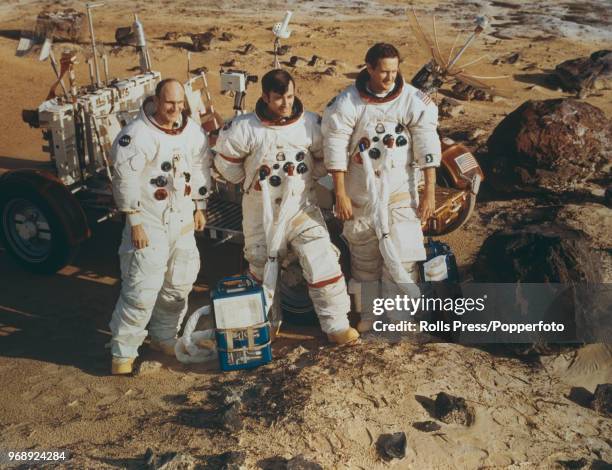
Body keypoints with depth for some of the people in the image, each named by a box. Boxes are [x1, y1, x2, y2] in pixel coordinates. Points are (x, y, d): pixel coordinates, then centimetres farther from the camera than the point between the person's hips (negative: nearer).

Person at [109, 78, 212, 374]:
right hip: (149, 223, -6)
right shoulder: (137, 134, -16)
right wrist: (135, 223, -17)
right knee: (141, 289, -8)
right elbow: (125, 181, -17)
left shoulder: (192, 132, 3)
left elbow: (202, 169, 15)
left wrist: (199, 207, 14)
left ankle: (164, 337, 34)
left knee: (179, 283, 15)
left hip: (182, 222, 7)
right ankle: (123, 352, 6)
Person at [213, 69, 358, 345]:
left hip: (302, 209, 0)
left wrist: (305, 178, 3)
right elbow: (225, 161, -1)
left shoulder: (310, 123, -7)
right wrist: (251, 182, 5)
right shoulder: (245, 128, -14)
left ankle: (336, 324, 7)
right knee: (262, 270, 15)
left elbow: (323, 158, 8)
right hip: (262, 213, 0)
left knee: (323, 264, -8)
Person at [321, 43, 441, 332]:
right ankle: (368, 314, 26)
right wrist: (340, 195, -9)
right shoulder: (347, 103, -8)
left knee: (401, 255, -3)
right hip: (360, 192, 1)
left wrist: (429, 193, -8)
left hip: (401, 191, 0)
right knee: (364, 257, 10)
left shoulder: (414, 101, -6)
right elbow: (335, 148, -7)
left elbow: (427, 148, -5)